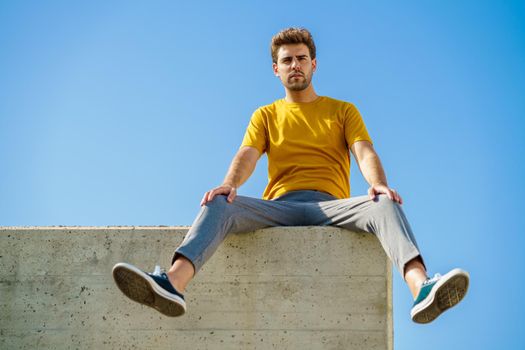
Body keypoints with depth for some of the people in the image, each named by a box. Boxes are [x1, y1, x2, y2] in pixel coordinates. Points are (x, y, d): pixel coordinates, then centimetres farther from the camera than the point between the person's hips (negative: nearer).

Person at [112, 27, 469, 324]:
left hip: (331, 207, 0)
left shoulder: (343, 110, 21)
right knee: (218, 203, -27)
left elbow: (365, 153, 4)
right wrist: (229, 184, -18)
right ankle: (172, 285, -51)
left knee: (385, 204, -31)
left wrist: (379, 183, -20)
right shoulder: (266, 115, 23)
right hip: (279, 207, 1)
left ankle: (422, 290, -55)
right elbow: (246, 156, 6)